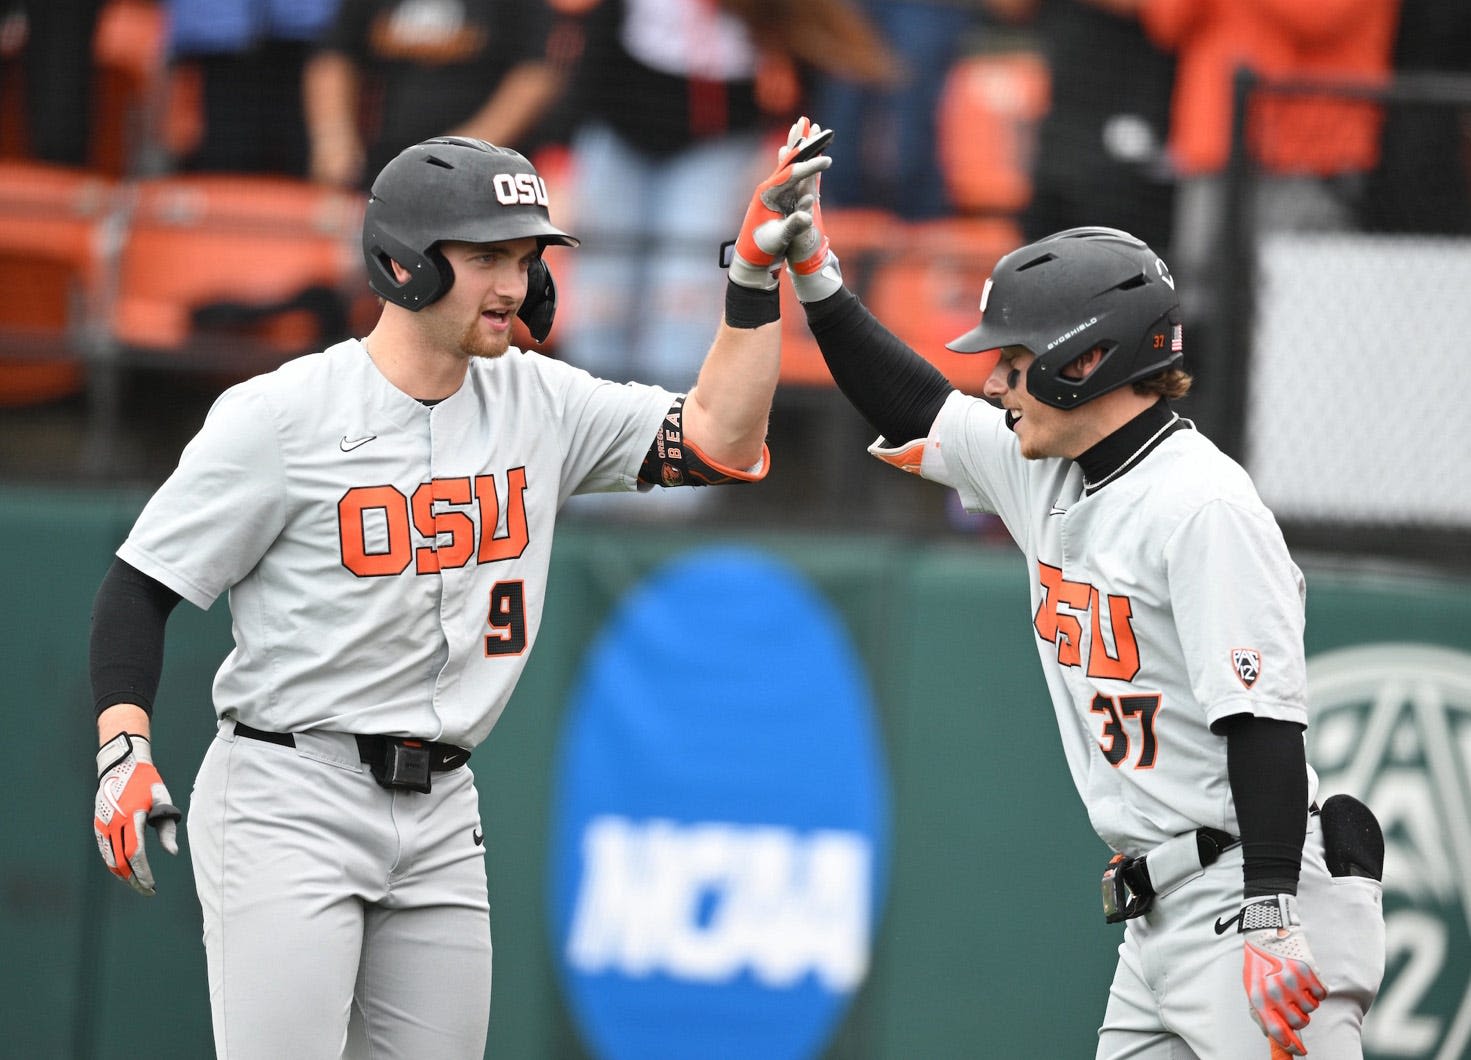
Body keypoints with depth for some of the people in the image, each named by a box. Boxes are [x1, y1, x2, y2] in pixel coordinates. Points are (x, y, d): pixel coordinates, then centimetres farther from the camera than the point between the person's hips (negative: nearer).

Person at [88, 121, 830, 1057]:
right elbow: (140, 586, -7)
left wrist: (756, 276, -5)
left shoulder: (536, 403, 7)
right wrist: (123, 750, -20)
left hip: (441, 813, 6)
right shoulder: (281, 415, -9)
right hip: (288, 799, -6)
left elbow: (718, 441, 4)